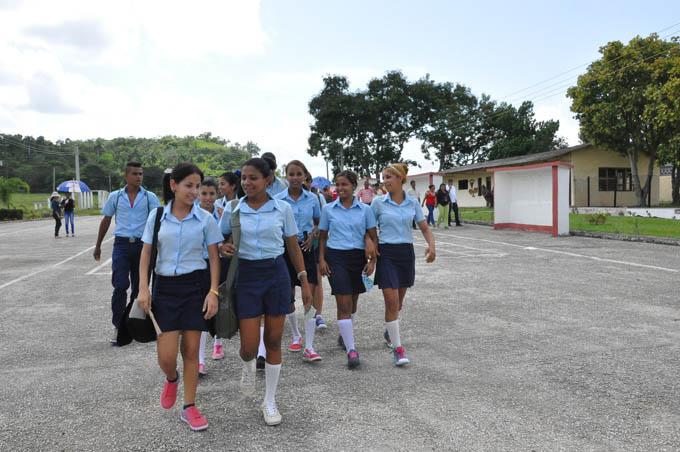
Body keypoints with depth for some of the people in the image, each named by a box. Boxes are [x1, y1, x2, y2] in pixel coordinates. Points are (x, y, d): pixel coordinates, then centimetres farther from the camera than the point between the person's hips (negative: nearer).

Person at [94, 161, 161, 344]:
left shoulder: (149, 197, 4)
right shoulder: (115, 197, 7)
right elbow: (106, 221, 16)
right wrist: (98, 245, 19)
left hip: (142, 245, 1)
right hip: (122, 245, 0)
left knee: (138, 287, 9)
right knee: (120, 286, -10)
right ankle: (118, 327, -3)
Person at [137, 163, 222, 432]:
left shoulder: (205, 219, -2)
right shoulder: (157, 216, 1)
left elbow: (214, 258, 0)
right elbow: (146, 254, 5)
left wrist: (213, 291, -9)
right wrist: (143, 288, -5)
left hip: (196, 285, 0)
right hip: (165, 286, 1)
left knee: (191, 350, 5)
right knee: (166, 356, -3)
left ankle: (189, 407, 22)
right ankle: (172, 379, 34)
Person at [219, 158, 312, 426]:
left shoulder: (283, 209, -1)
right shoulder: (233, 210, 1)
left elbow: (293, 248, 5)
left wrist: (304, 282, 2)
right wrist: (224, 248, -12)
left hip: (277, 275, 0)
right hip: (247, 276, 0)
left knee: (274, 340, 6)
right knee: (249, 347, -2)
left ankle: (270, 402, 24)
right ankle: (248, 366, 37)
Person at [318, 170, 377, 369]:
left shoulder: (365, 209, 3)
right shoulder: (328, 209, 3)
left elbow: (373, 237, 5)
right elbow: (323, 237, 9)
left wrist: (372, 260, -3)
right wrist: (321, 259, -1)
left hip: (358, 256, 2)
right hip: (336, 257, -2)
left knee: (352, 301, 14)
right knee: (343, 303, -9)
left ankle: (344, 334, 40)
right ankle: (351, 349, -8)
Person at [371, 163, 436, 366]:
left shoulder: (413, 202, 3)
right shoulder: (378, 202, -2)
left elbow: (425, 228, 6)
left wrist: (431, 245, -12)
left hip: (406, 252, 3)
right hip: (386, 252, -3)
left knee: (398, 301, 15)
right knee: (391, 301, -10)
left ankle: (388, 332, 42)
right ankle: (398, 349, -2)